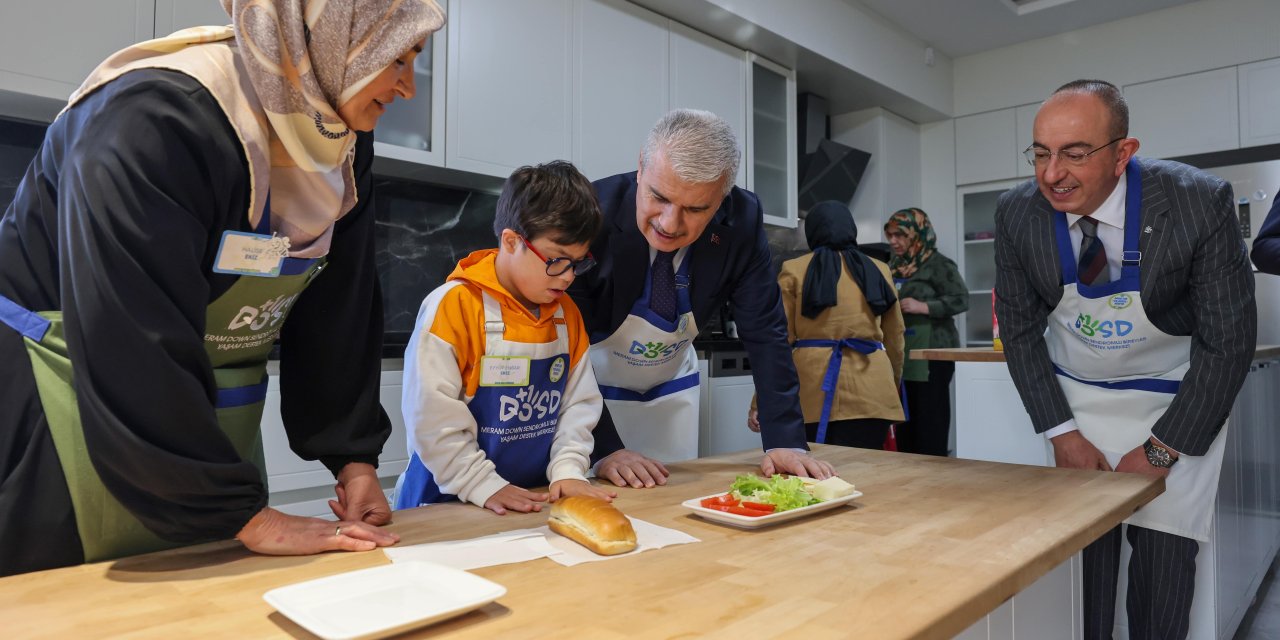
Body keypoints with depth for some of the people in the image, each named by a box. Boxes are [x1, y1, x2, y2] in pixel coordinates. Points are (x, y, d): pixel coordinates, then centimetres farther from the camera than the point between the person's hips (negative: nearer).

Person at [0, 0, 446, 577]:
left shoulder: (345, 146, -4)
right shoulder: (155, 123, -27)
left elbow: (339, 314, -1)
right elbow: (133, 346, -31)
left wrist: (354, 457, -6)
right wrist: (249, 516, -28)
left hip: (210, 415, 7)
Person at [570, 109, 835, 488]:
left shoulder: (742, 219, -21)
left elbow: (764, 332, -14)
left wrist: (785, 442, -20)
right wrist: (603, 449, -31)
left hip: (671, 387, 3)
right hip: (590, 383, -3)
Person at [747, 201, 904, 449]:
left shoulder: (794, 270, 5)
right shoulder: (879, 270, 13)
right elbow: (895, 341, 19)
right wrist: (892, 387, 34)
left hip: (814, 392, -2)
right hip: (871, 392, 2)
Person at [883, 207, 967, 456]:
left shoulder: (937, 263, -7)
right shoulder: (894, 266, 16)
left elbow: (961, 300, -12)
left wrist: (924, 307, -20)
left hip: (931, 351, -7)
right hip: (901, 352, 8)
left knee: (931, 415, -5)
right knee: (905, 414, 11)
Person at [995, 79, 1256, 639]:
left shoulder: (1200, 202, -22)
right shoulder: (1017, 213, -16)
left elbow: (1229, 341, -15)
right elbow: (1019, 328, -5)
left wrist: (1160, 448, -14)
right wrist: (1061, 432, -8)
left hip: (1176, 405, -1)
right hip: (1075, 399, 2)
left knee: (1163, 559, -3)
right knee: (1082, 549, 0)